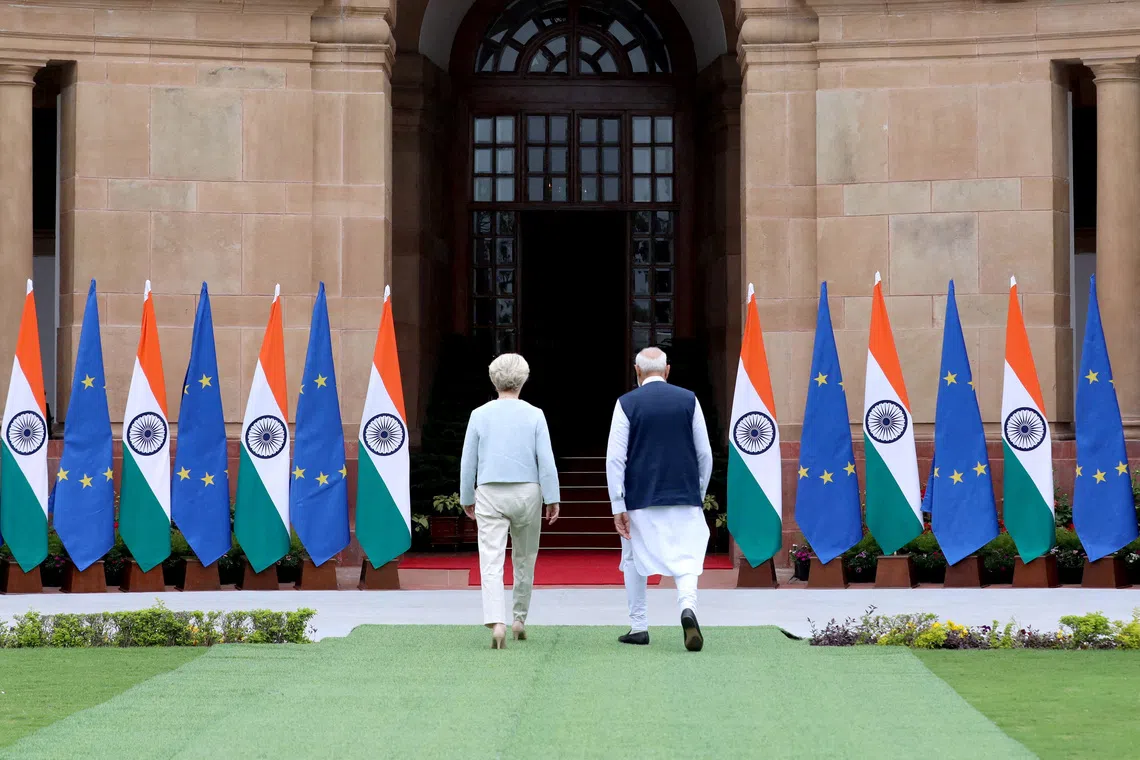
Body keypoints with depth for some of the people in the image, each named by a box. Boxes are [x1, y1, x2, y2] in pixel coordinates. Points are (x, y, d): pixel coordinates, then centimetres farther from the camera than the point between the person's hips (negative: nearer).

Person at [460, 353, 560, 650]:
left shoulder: (480, 415, 1)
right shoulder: (534, 415, -2)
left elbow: (468, 461, 5)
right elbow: (546, 460, -5)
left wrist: (467, 498, 16)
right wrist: (552, 499, 1)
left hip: (490, 493, 0)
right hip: (526, 492, 1)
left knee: (491, 562, -7)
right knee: (524, 558, 18)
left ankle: (497, 622, -24)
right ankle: (520, 619, 27)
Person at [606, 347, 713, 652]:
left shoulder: (627, 403, -3)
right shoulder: (689, 400, 2)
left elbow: (615, 458, -7)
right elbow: (705, 454, 5)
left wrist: (618, 506, -4)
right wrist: (699, 495, 17)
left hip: (640, 498, -1)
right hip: (684, 497, 1)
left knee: (635, 560, 15)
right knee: (685, 559, -1)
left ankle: (638, 626, 20)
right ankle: (688, 607, -28)